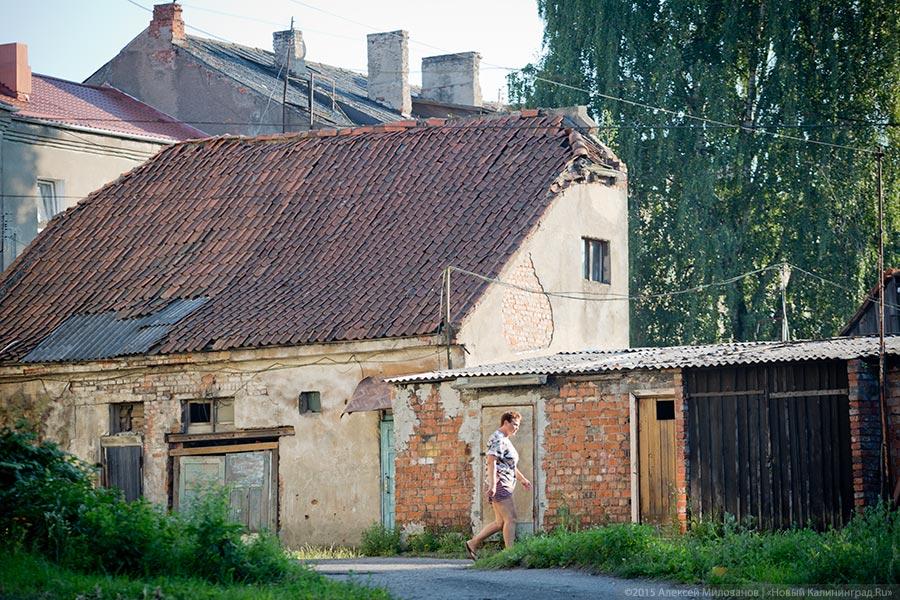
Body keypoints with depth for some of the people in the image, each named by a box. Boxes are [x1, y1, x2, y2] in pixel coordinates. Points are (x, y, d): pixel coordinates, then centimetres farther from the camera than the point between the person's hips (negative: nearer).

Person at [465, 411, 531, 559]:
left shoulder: (505, 440, 22)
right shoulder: (498, 439, -10)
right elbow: (491, 461, -22)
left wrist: (523, 479, 25)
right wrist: (492, 484, -29)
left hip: (504, 485, 10)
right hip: (499, 483, -10)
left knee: (500, 522, 9)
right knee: (510, 519, -13)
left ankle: (472, 544, 15)